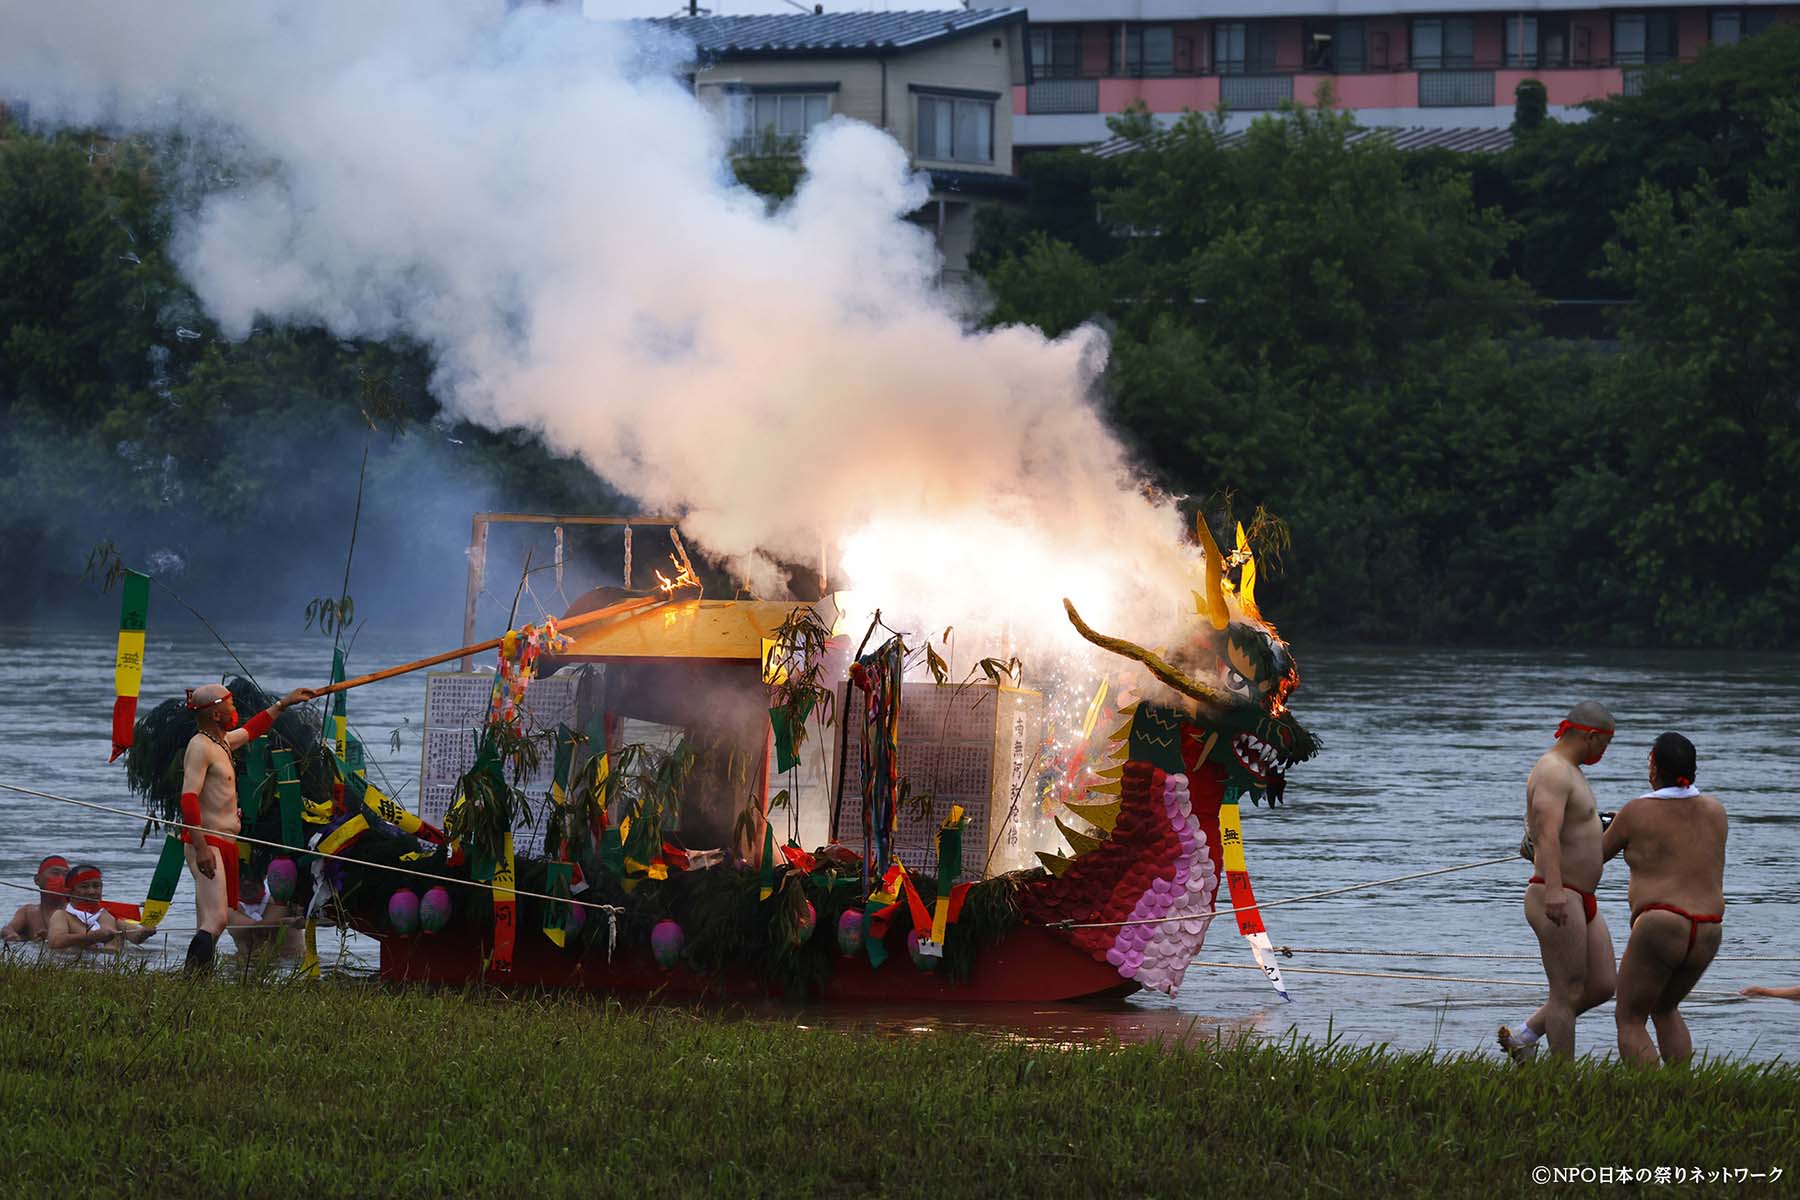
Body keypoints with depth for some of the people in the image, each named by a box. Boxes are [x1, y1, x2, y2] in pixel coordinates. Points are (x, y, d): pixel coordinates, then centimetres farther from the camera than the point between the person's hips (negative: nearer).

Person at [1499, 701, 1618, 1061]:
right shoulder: (1554, 772, -16)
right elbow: (1547, 831, -32)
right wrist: (1553, 889, -45)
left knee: (1602, 987, 10)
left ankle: (1524, 1035, 17)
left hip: (1580, 901, 10)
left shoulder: (1568, 771, 17)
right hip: (1559, 900, -10)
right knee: (1567, 995, -5)